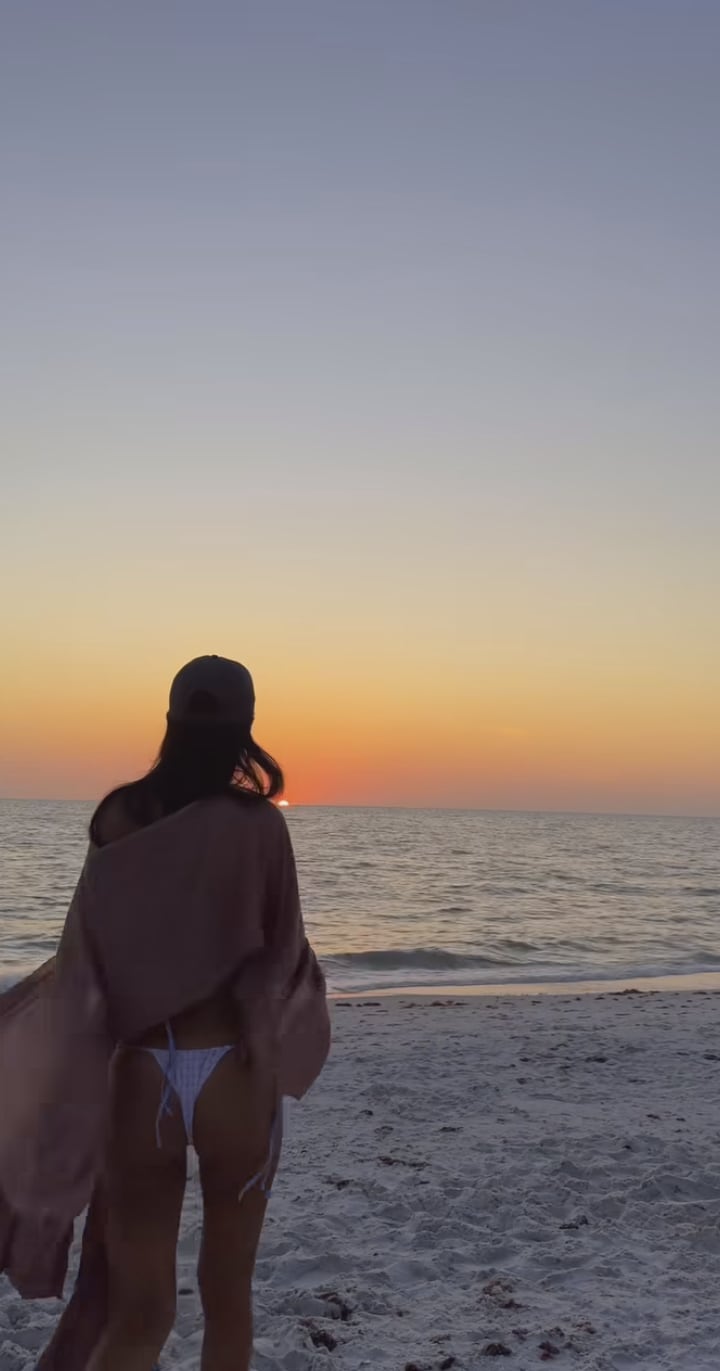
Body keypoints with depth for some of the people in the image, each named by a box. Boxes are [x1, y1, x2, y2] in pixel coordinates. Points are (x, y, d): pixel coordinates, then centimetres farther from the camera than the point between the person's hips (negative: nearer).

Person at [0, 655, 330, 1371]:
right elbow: (280, 955, -3)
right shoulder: (259, 821, -9)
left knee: (136, 1310, 11)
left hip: (140, 1072, 2)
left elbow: (90, 958, -2)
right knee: (226, 1292, 17)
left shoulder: (122, 815, -3)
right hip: (233, 1072, -1)